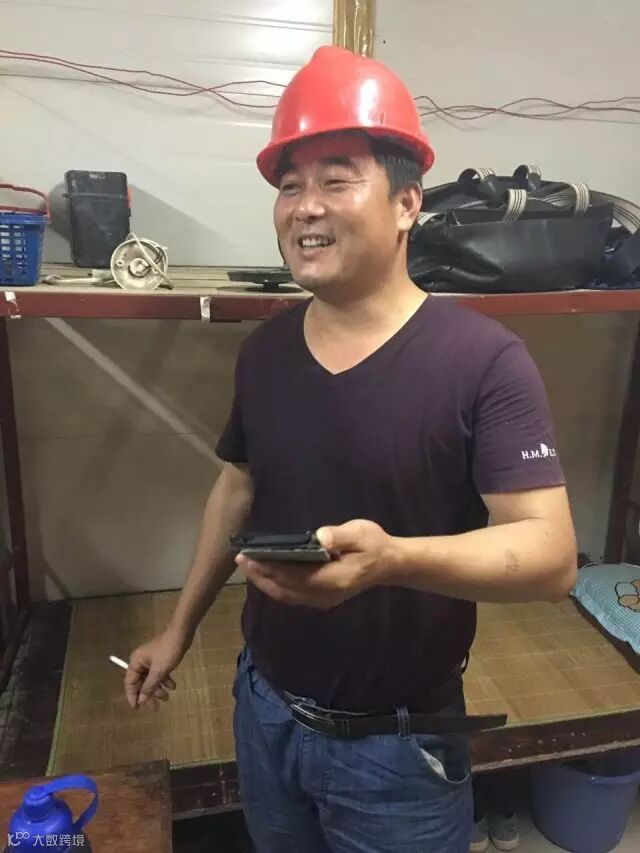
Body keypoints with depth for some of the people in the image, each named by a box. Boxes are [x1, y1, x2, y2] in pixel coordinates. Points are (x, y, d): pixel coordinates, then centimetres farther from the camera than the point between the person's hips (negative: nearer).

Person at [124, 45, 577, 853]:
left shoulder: (484, 359, -21)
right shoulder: (265, 347, -3)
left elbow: (552, 554, -24)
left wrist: (393, 559, -41)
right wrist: (180, 628, 13)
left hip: (397, 743, -4)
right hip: (263, 706, 5)